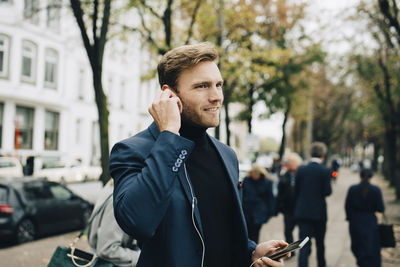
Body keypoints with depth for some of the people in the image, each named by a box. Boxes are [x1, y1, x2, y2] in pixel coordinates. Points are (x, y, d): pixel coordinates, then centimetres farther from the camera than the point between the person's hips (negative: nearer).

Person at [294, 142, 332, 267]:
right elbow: (327, 192, -13)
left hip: (302, 212, 1)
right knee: (320, 243, 19)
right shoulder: (325, 171, -10)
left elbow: (296, 192, 4)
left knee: (304, 245, -1)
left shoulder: (301, 170, -1)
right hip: (319, 213, -1)